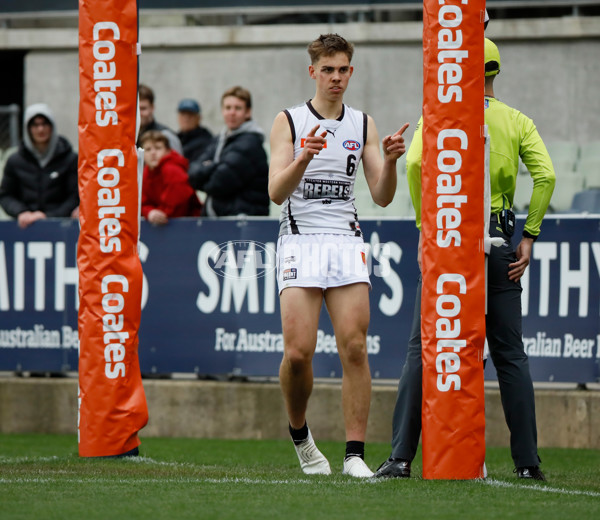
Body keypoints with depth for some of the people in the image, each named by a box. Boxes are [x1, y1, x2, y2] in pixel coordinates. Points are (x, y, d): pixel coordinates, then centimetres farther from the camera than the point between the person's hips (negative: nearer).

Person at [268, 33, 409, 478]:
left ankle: (355, 454, -8)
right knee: (298, 353, -13)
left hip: (347, 241, 2)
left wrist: (390, 161, -12)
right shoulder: (289, 122, 3)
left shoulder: (363, 125, 12)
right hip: (300, 239, -2)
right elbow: (276, 192, -7)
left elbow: (383, 196, 8)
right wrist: (302, 160, -24)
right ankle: (299, 434, 14)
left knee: (354, 346, -10)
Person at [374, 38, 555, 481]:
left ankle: (401, 456, -6)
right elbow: (546, 176, -6)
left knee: (423, 350, 1)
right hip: (497, 242, 1)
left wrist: (426, 229, -9)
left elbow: (416, 163, -15)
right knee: (510, 355, 6)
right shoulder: (517, 122, 7)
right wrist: (529, 237, -1)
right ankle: (528, 462, 3)